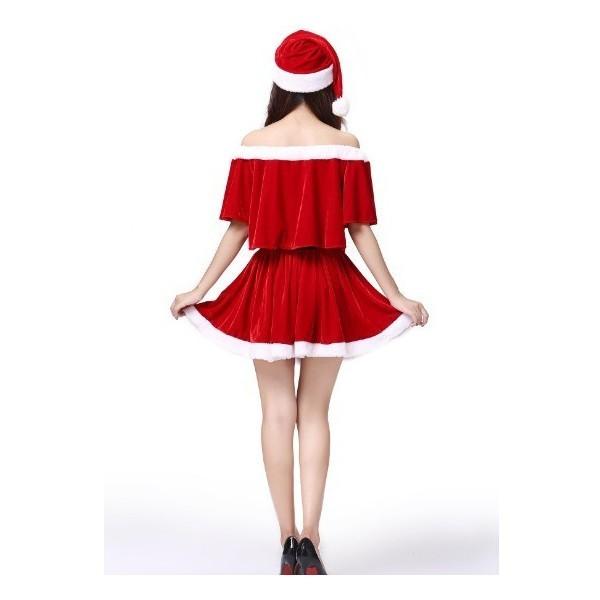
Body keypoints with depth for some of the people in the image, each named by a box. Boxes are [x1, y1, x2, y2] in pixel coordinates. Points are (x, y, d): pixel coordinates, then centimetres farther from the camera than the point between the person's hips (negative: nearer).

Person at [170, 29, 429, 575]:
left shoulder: (255, 144, -4)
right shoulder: (344, 144, -5)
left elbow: (238, 228, -3)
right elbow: (361, 229, -5)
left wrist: (199, 290, 7)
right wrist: (396, 296, 3)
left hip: (268, 285, 0)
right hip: (328, 287, 0)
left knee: (278, 412, 8)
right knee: (315, 413, 8)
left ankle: (288, 541, 10)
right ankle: (309, 539, 1)